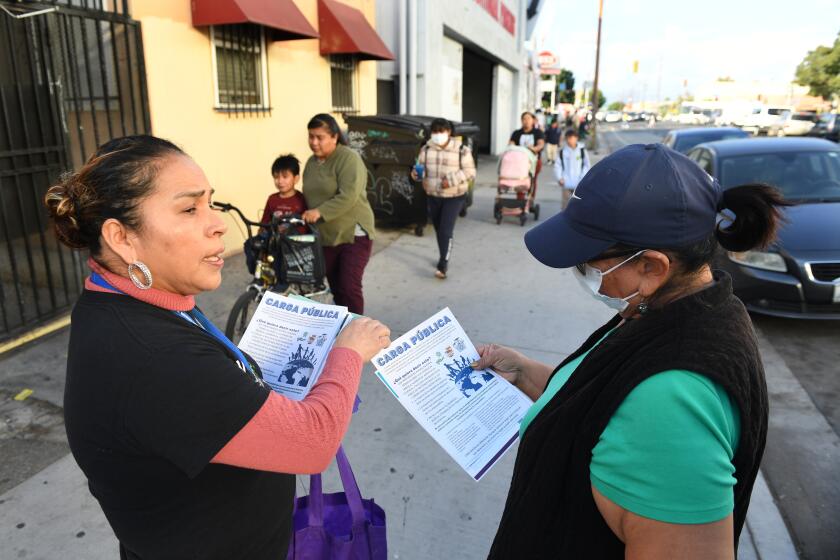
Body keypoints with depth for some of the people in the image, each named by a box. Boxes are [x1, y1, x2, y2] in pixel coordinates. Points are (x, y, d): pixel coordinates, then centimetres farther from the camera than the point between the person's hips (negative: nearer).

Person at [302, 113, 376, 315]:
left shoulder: (349, 158, -13)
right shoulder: (311, 162, 11)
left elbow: (348, 196, -24)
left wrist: (320, 212, -28)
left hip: (353, 234, -7)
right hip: (325, 236, 7)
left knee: (350, 287, -10)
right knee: (336, 288, 11)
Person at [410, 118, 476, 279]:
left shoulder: (461, 150, -10)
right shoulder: (426, 149, 1)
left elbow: (470, 173, -9)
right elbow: (421, 167, 10)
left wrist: (451, 180, -24)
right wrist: (416, 173, -15)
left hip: (454, 197, -4)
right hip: (432, 196, 5)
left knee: (446, 231, -12)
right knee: (438, 230, 16)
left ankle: (443, 265, -7)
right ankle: (444, 259, 36)